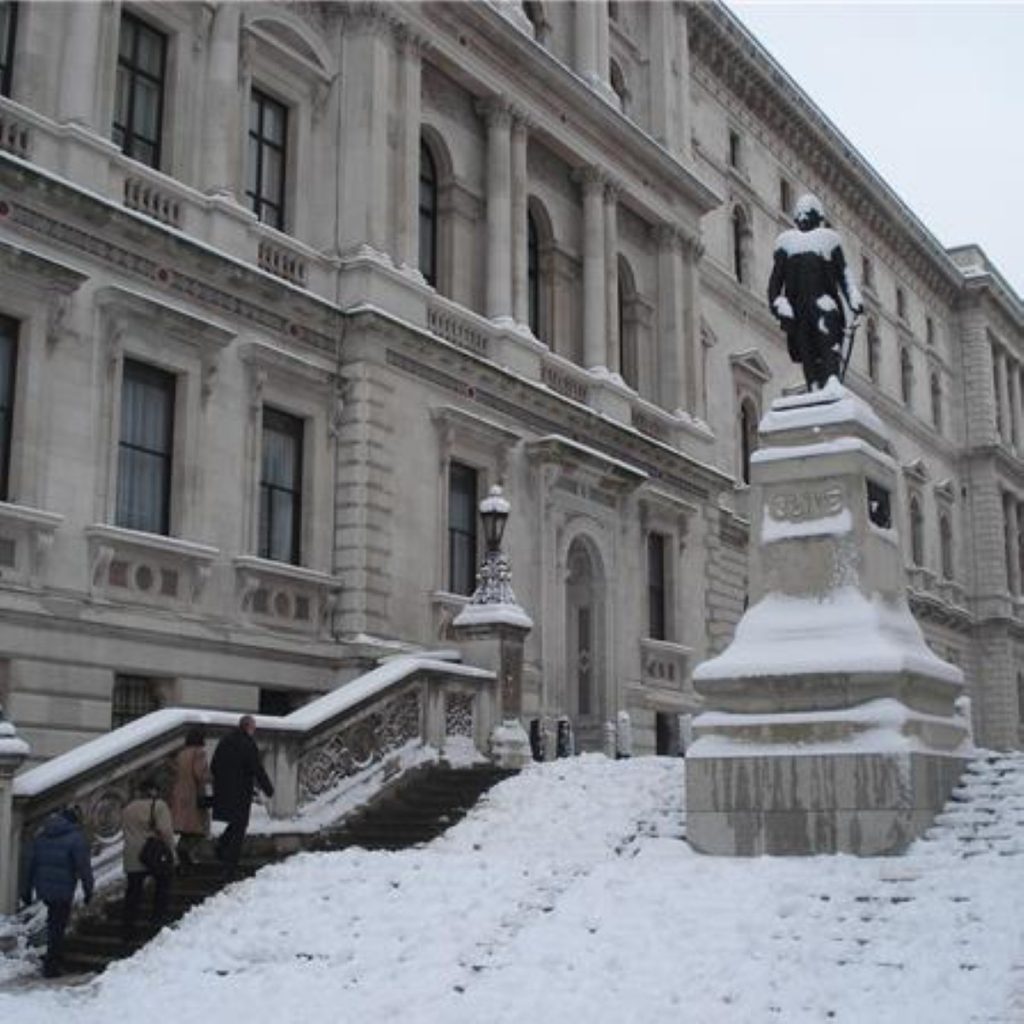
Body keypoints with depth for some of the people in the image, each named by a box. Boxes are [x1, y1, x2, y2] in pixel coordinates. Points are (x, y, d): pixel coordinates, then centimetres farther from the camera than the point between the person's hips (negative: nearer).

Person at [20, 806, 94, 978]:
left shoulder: (40, 835, 10)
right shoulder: (75, 838, -9)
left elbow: (30, 864, 12)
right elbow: (84, 867, -11)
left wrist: (27, 889, 17)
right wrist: (88, 890, -4)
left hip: (43, 888, 6)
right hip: (63, 890, -6)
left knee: (54, 921, 24)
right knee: (58, 926, 3)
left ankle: (54, 957, 30)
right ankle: (51, 965, 5)